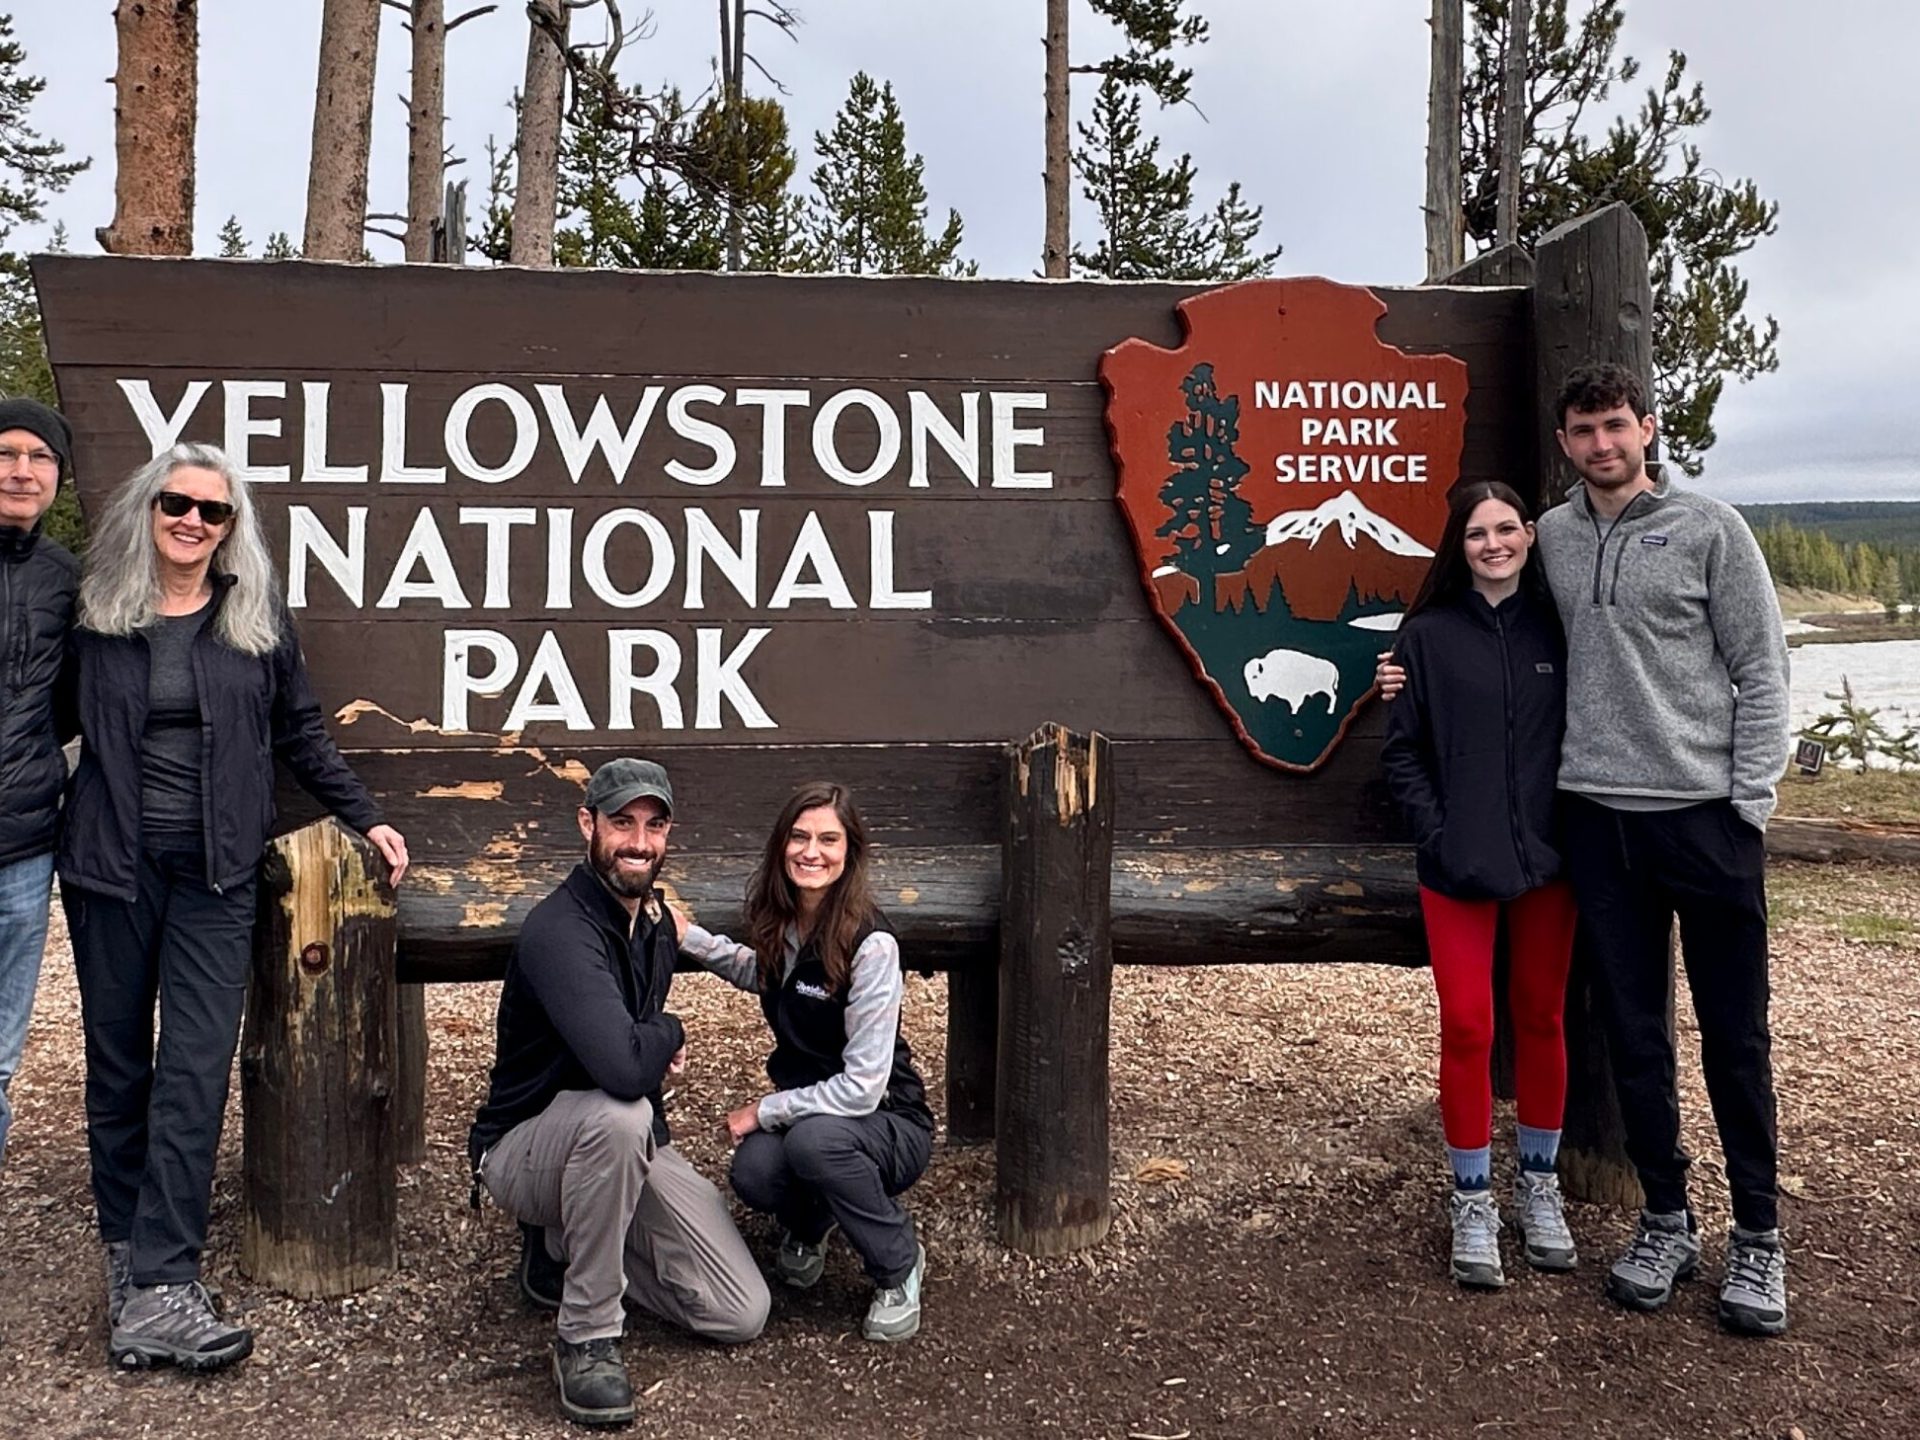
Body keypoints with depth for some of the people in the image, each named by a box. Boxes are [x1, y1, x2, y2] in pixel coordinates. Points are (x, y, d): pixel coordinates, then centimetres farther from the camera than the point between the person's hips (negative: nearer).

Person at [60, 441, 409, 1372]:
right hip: (109, 867, 1)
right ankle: (128, 1249, 21)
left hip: (213, 874, 0)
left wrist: (365, 817, 9)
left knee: (195, 1071, -7)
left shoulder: (257, 619, 5)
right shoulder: (96, 614, 4)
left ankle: (158, 1287, -6)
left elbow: (299, 734, 12)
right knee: (116, 1063, 8)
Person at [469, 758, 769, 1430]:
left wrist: (654, 1042, 0)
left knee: (741, 1316, -4)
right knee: (618, 1116, -41)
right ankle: (587, 1338, -22)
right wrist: (669, 1031, -17)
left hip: (626, 1147, 7)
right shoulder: (560, 931, -24)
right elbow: (622, 1067, -38)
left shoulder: (656, 922, 4)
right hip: (525, 1149, -7)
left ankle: (565, 1248, 16)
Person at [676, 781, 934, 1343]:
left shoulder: (870, 944, -24)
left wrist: (764, 1111, -18)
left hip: (887, 1122, -4)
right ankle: (808, 1223, 11)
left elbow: (862, 1087, -26)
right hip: (802, 1105, 5)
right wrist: (688, 938, 9)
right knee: (754, 1171, -29)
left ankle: (899, 1266, -7)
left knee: (814, 1139, -37)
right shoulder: (780, 922, -4)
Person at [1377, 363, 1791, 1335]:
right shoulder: (1553, 536, 9)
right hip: (1598, 814, 3)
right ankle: (1667, 1223, 25)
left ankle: (1758, 1237, 19)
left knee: (1734, 1035, 5)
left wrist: (1750, 803, -8)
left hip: (1709, 811, -3)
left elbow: (1762, 672, -1)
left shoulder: (1709, 528, -1)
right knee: (1634, 1032, 10)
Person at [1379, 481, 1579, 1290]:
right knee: (1467, 1028, -1)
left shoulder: (1557, 625, 4)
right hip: (1459, 866, -2)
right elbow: (1403, 752, 0)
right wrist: (1438, 836, -9)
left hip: (1546, 858, 2)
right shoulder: (1429, 635, 0)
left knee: (1541, 1020, 11)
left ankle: (1539, 1185, 27)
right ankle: (1473, 1201, 14)